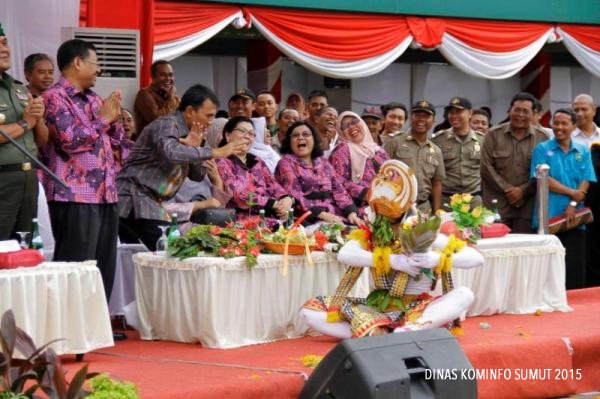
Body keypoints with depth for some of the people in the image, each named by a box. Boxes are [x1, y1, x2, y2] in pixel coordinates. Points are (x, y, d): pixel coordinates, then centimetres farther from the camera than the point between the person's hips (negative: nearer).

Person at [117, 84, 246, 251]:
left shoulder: (188, 133, 14)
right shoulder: (167, 125, -12)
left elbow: (198, 175, 12)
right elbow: (171, 153, -34)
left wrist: (194, 148, -8)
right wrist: (215, 153, -28)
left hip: (150, 202, 10)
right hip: (133, 200, -10)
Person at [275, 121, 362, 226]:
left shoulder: (323, 162, 19)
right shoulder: (286, 163, 2)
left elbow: (339, 191, 12)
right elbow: (294, 196, -10)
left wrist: (351, 213, -7)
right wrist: (322, 214, -21)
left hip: (335, 217, 6)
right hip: (309, 220, -6)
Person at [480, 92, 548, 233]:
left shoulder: (541, 137, 6)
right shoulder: (494, 134, 5)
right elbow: (486, 167, 0)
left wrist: (523, 190, -9)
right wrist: (507, 190, -7)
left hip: (527, 206, 0)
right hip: (497, 205, 0)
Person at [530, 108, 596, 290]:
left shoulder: (583, 152, 12)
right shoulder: (542, 149, 4)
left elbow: (585, 183, 4)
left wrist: (573, 204, -12)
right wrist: (572, 193, -8)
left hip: (574, 218, 2)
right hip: (548, 218, -2)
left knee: (575, 267, 0)